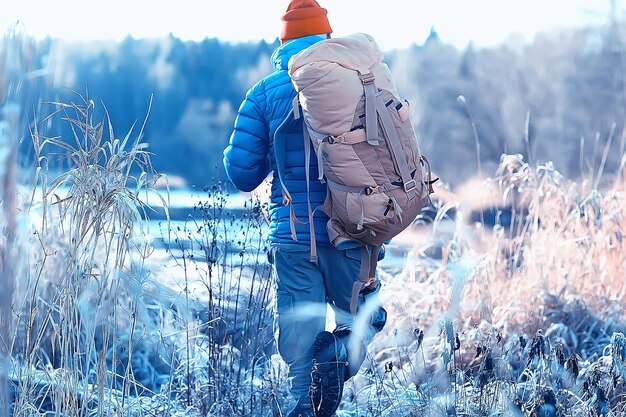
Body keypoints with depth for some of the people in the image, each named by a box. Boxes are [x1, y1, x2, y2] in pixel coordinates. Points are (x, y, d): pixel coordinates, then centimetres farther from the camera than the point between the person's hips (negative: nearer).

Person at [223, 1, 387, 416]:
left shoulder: (264, 93, 1)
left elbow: (242, 172, 0)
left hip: (293, 234, 0)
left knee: (299, 332, 8)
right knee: (363, 318, 16)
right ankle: (337, 358, -16)